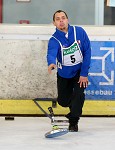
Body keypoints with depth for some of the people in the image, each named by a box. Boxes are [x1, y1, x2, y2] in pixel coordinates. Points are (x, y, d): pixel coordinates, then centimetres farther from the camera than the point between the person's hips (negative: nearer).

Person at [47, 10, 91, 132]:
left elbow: (87, 52, -13)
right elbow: (51, 54, -40)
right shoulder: (54, 40, -20)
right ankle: (74, 106, 42)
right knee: (63, 101, 6)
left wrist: (84, 74, -17)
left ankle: (73, 122, -3)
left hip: (80, 72, -1)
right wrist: (51, 63, -66)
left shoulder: (79, 32, -17)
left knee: (78, 94, -21)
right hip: (64, 74, 1)